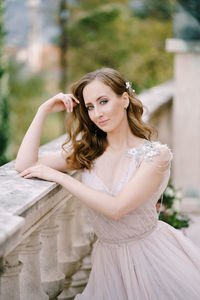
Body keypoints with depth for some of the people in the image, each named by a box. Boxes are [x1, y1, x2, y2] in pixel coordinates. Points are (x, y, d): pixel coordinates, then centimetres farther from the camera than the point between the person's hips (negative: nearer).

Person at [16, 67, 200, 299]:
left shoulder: (155, 154, -14)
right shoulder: (86, 151, 0)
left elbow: (117, 208, -24)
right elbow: (25, 165, -6)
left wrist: (60, 176, -21)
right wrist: (44, 111, -6)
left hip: (152, 256, -3)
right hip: (109, 261, 4)